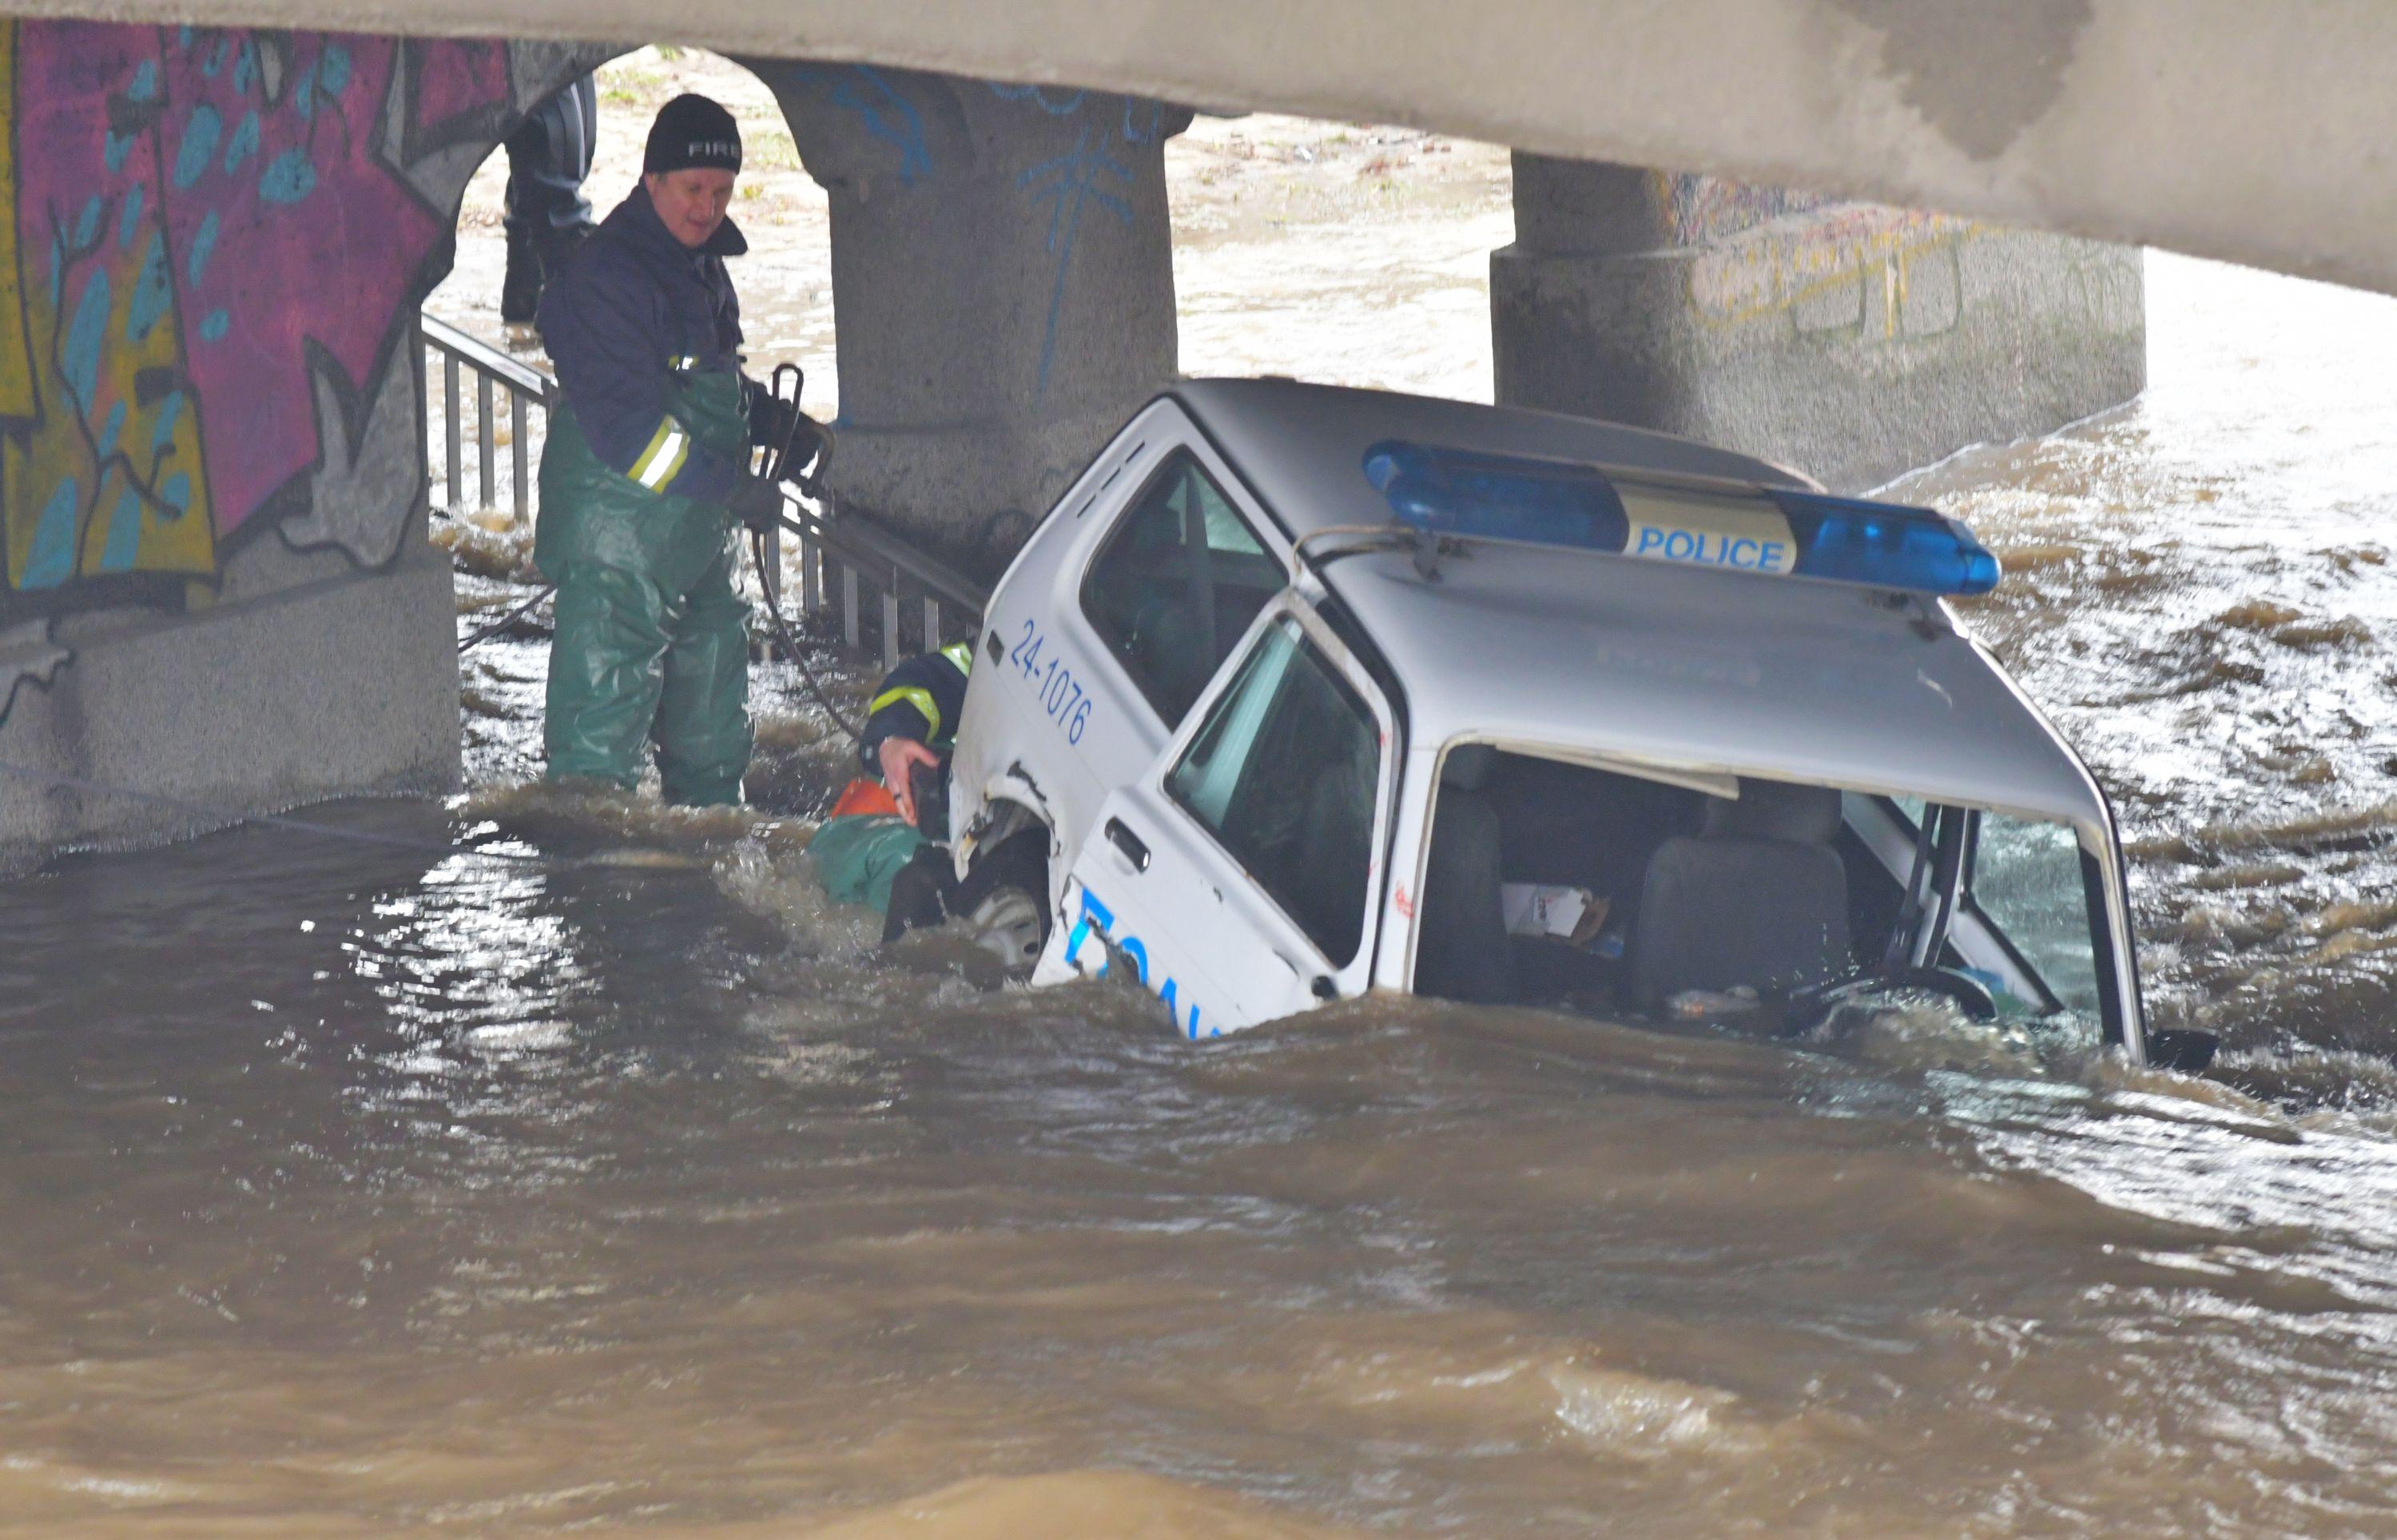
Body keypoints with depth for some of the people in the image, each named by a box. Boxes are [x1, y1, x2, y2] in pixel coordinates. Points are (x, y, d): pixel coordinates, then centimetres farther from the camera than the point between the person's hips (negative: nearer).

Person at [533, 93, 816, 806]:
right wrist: (731, 488, -25)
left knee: (712, 695, 19)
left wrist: (778, 420, 7)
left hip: (701, 532, 9)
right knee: (608, 694, -9)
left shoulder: (704, 266, 12)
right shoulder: (605, 277, -18)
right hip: (618, 539, -9)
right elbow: (625, 424, -24)